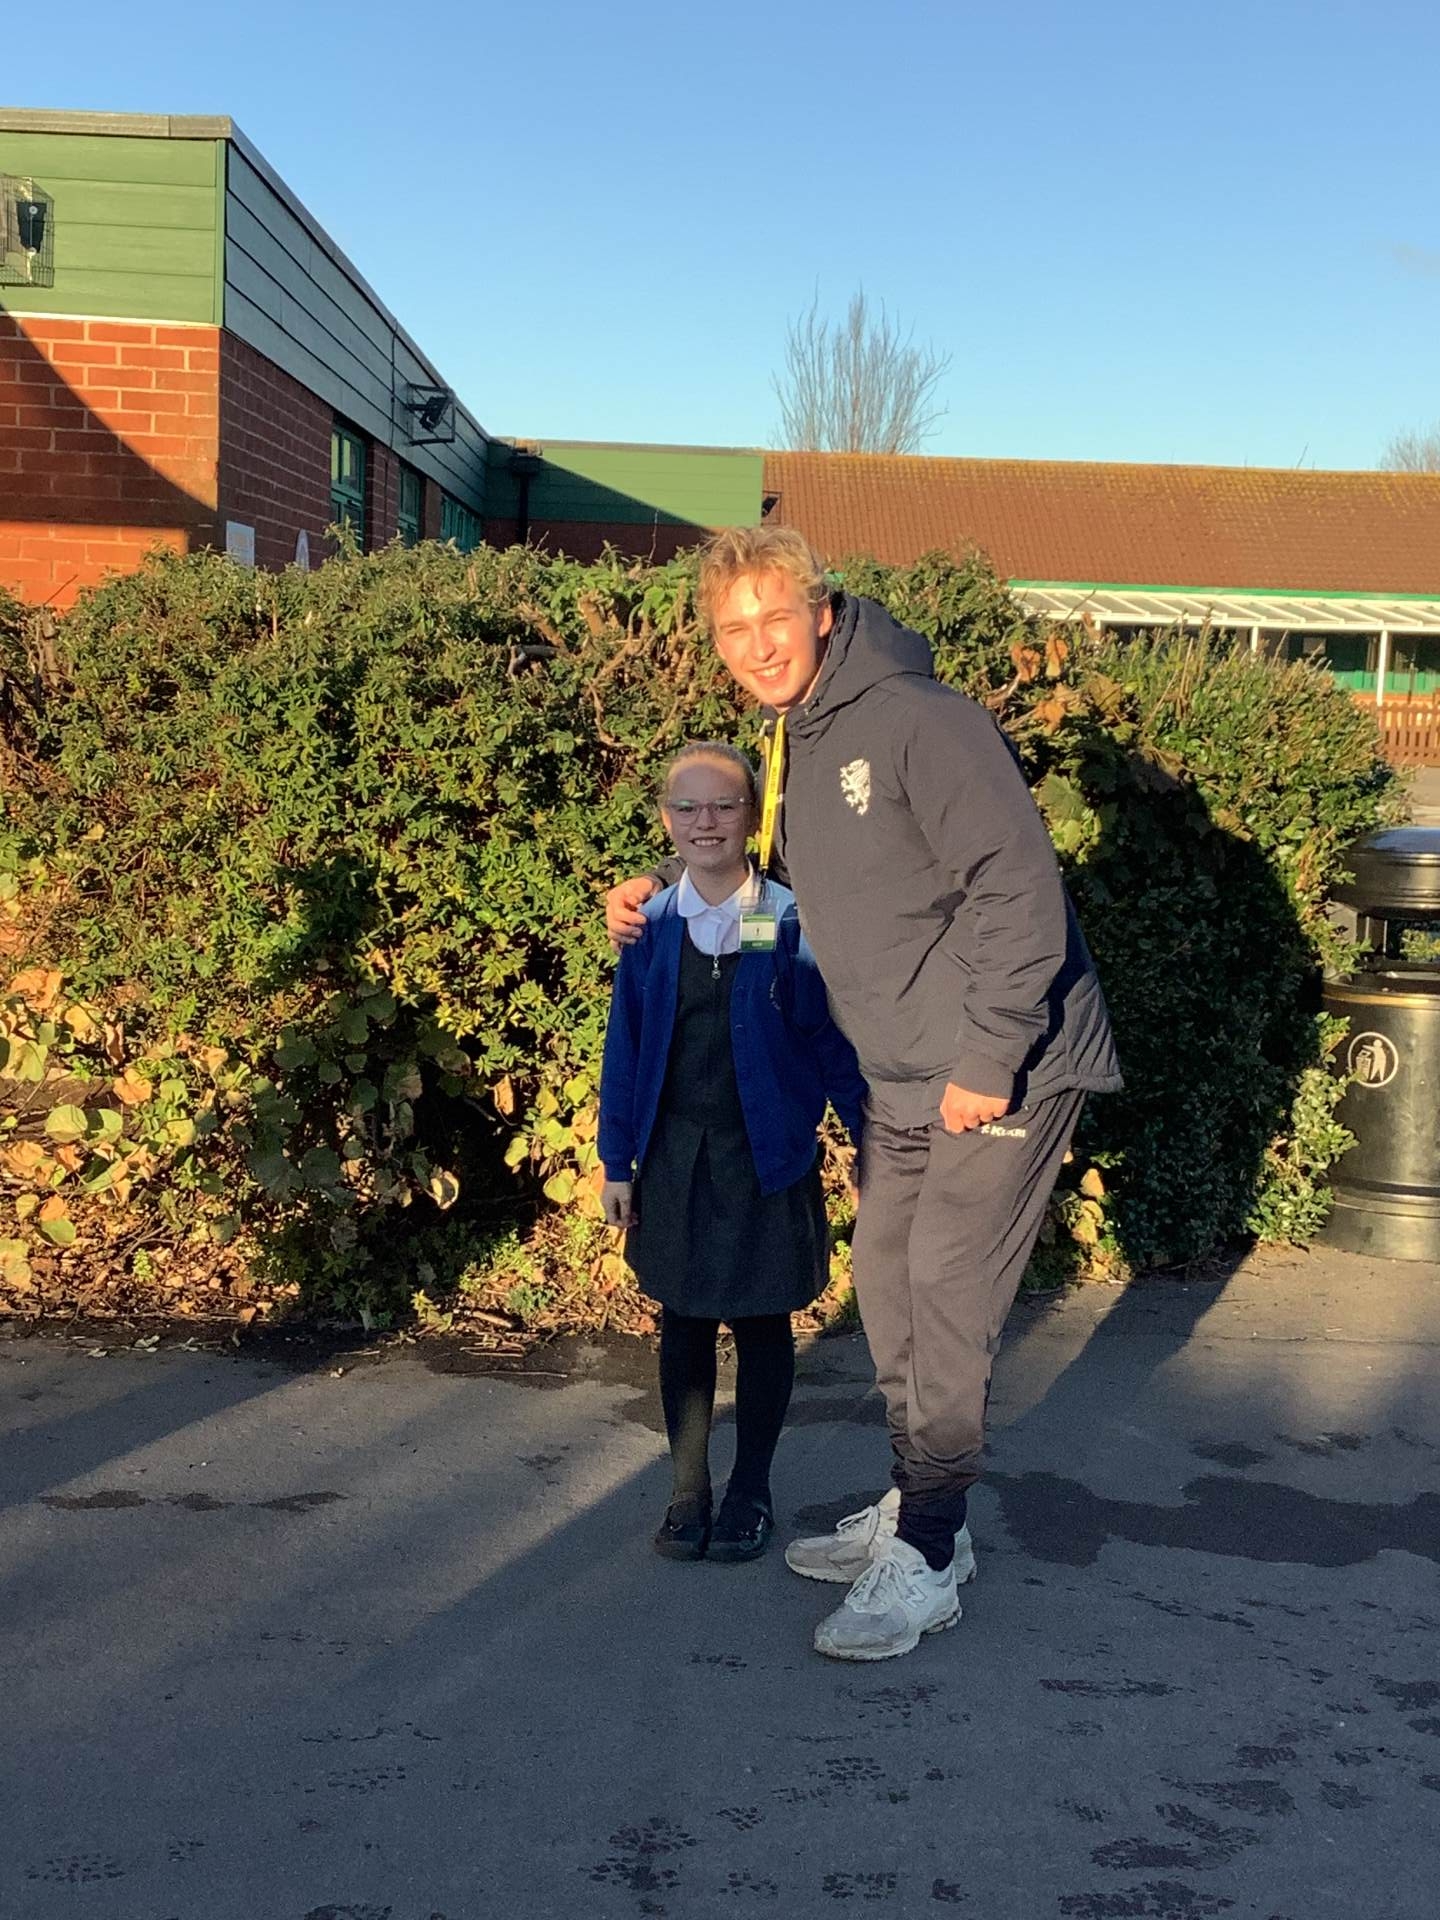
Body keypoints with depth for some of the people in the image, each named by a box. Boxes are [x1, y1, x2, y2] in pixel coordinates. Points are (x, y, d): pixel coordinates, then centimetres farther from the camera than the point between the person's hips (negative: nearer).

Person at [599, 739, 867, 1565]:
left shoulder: (792, 922, -8)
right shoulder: (650, 927, 0)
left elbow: (833, 1042, -4)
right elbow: (626, 1048, 5)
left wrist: (876, 1147, -5)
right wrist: (617, 1161, 4)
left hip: (767, 1155, -2)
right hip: (675, 1152, 2)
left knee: (763, 1321, 10)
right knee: (683, 1320, 10)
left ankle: (752, 1490, 26)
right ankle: (689, 1487, 25)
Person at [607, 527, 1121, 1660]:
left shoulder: (920, 722, -19)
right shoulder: (790, 750, 9)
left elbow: (1018, 891, -23)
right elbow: (770, 865, 28)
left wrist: (989, 1059, -23)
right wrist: (665, 891, 12)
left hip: (1007, 1067, -9)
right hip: (902, 1080, 9)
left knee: (947, 1294, -8)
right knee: (888, 1280, 14)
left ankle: (927, 1560, 2)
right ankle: (915, 1510, 29)